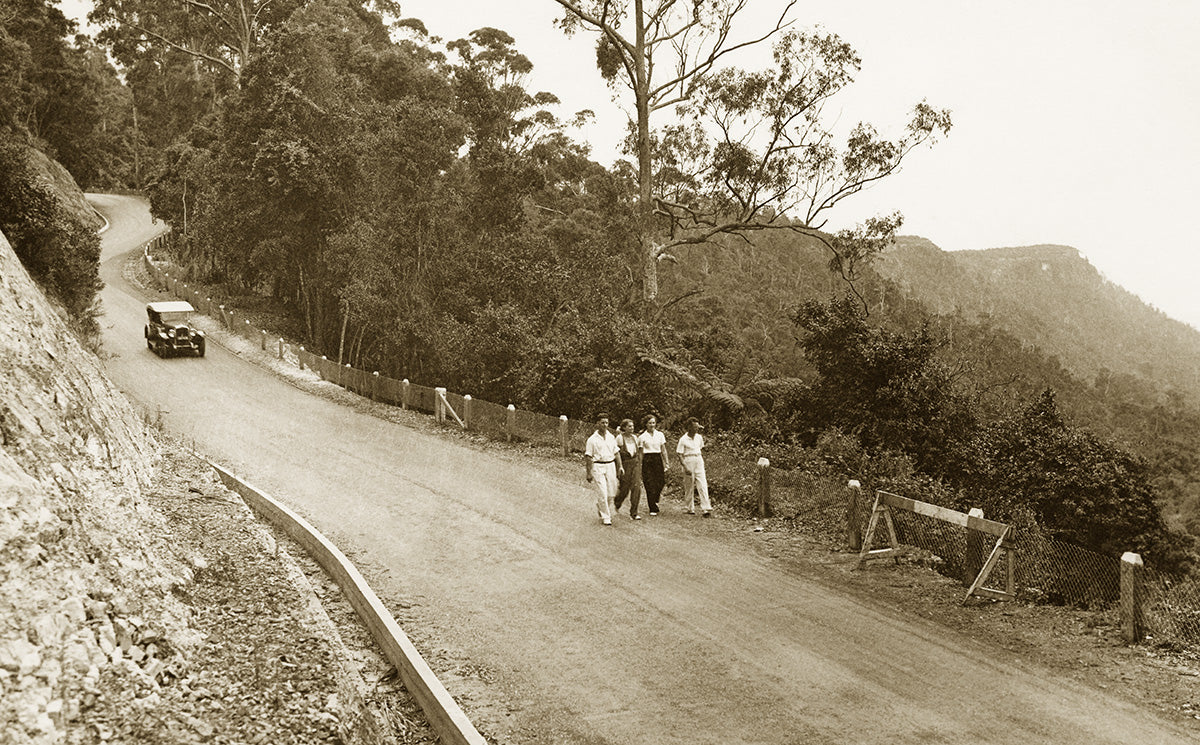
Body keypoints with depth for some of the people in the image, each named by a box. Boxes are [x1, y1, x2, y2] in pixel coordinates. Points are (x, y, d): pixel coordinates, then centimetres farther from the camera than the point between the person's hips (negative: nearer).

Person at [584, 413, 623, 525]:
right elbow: (588, 457, -3)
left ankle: (600, 506, 35)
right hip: (598, 466, -5)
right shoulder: (592, 439, -4)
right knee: (602, 493, -7)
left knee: (612, 493, 6)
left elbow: (616, 452, 15)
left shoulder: (611, 437, 9)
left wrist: (620, 466, 5)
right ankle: (605, 517, 5)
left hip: (610, 465, 5)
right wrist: (589, 473, -7)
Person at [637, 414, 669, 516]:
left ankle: (654, 502, 25)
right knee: (650, 485, -4)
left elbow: (663, 449, 11)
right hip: (647, 460, -2)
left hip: (658, 459, 2)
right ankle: (653, 509, 2)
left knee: (660, 483, -3)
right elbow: (641, 452, 3)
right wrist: (640, 465, -1)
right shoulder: (642, 437, 2)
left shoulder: (660, 435, 9)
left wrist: (666, 463, 7)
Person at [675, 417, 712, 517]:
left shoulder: (699, 437, 7)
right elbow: (680, 455, -9)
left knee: (703, 484, -7)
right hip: (688, 462, -4)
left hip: (699, 461, 4)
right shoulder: (683, 439, -8)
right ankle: (691, 509, 18)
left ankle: (706, 509, -11)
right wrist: (685, 467, -18)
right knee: (689, 486, 5)